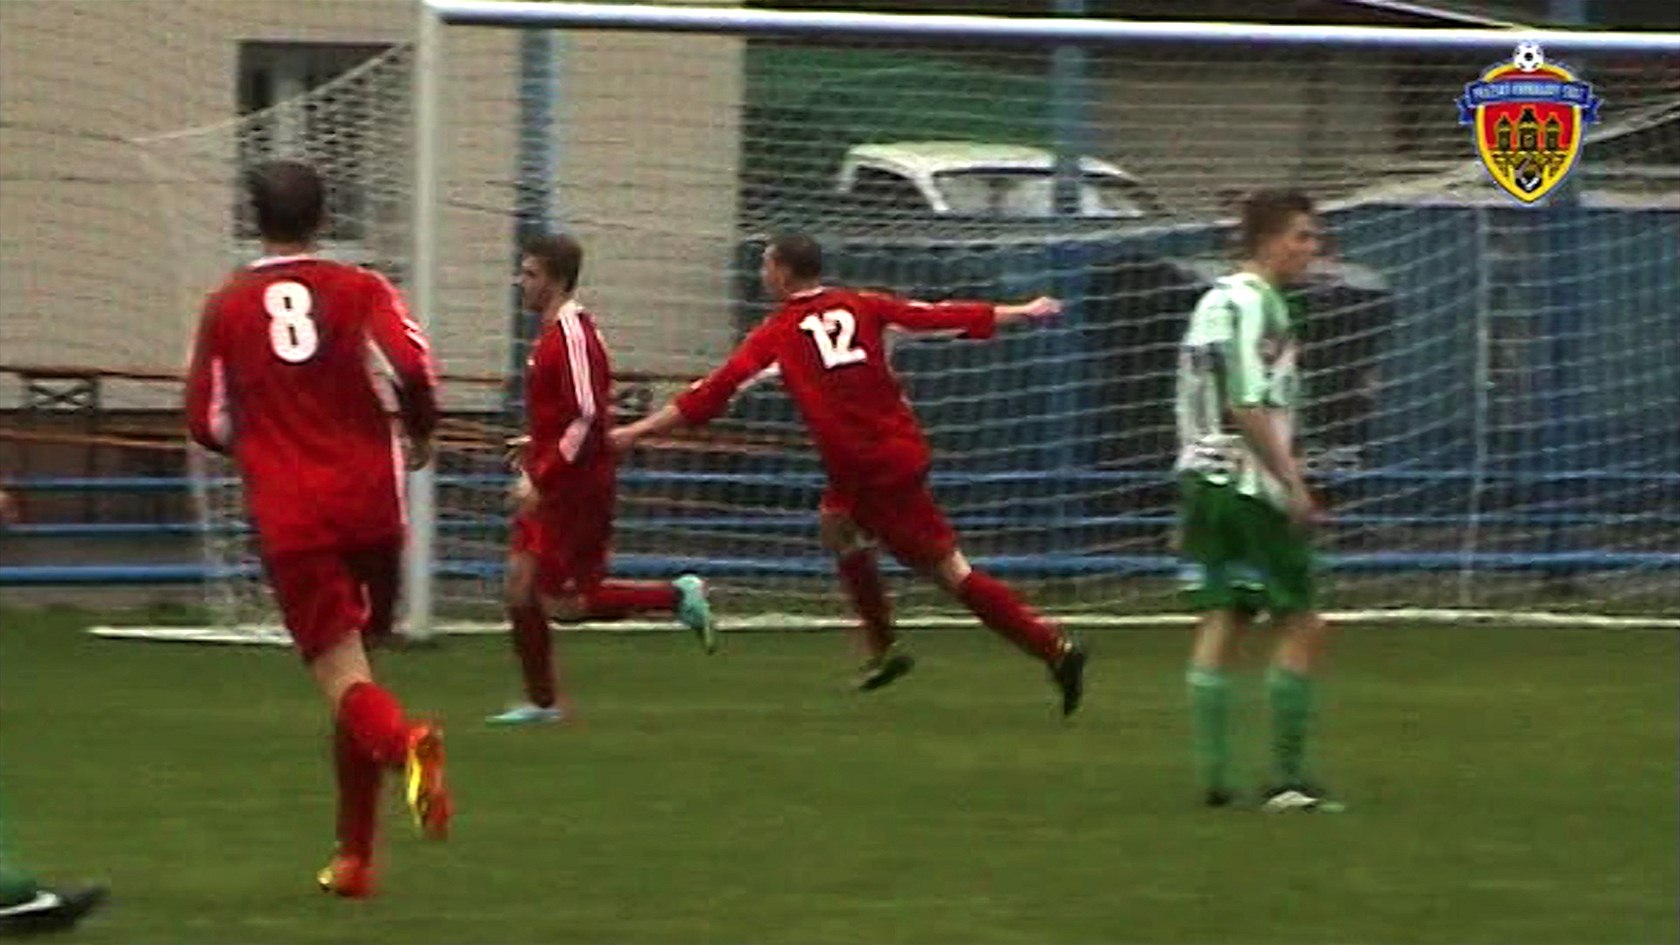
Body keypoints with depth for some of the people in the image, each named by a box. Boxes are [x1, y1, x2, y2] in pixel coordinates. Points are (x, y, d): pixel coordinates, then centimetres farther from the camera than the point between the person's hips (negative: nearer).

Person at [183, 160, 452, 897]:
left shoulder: (227, 308, 7)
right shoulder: (361, 291, 4)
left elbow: (208, 424, 9)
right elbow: (412, 365, -12)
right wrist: (420, 435, 7)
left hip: (288, 518, -2)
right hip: (369, 504, 2)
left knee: (341, 676, -11)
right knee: (356, 661, 16)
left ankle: (405, 741, -47)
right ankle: (353, 856, 20)